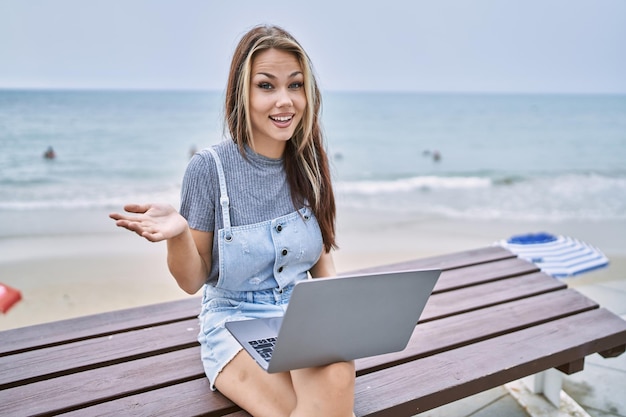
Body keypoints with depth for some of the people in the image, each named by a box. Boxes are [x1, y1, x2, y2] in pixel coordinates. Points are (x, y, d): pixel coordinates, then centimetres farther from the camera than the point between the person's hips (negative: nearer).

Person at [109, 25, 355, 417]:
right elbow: (194, 281, -5)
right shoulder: (210, 167, -10)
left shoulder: (309, 165, 1)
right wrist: (178, 234, -26)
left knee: (337, 378, -31)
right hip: (235, 321, -3)